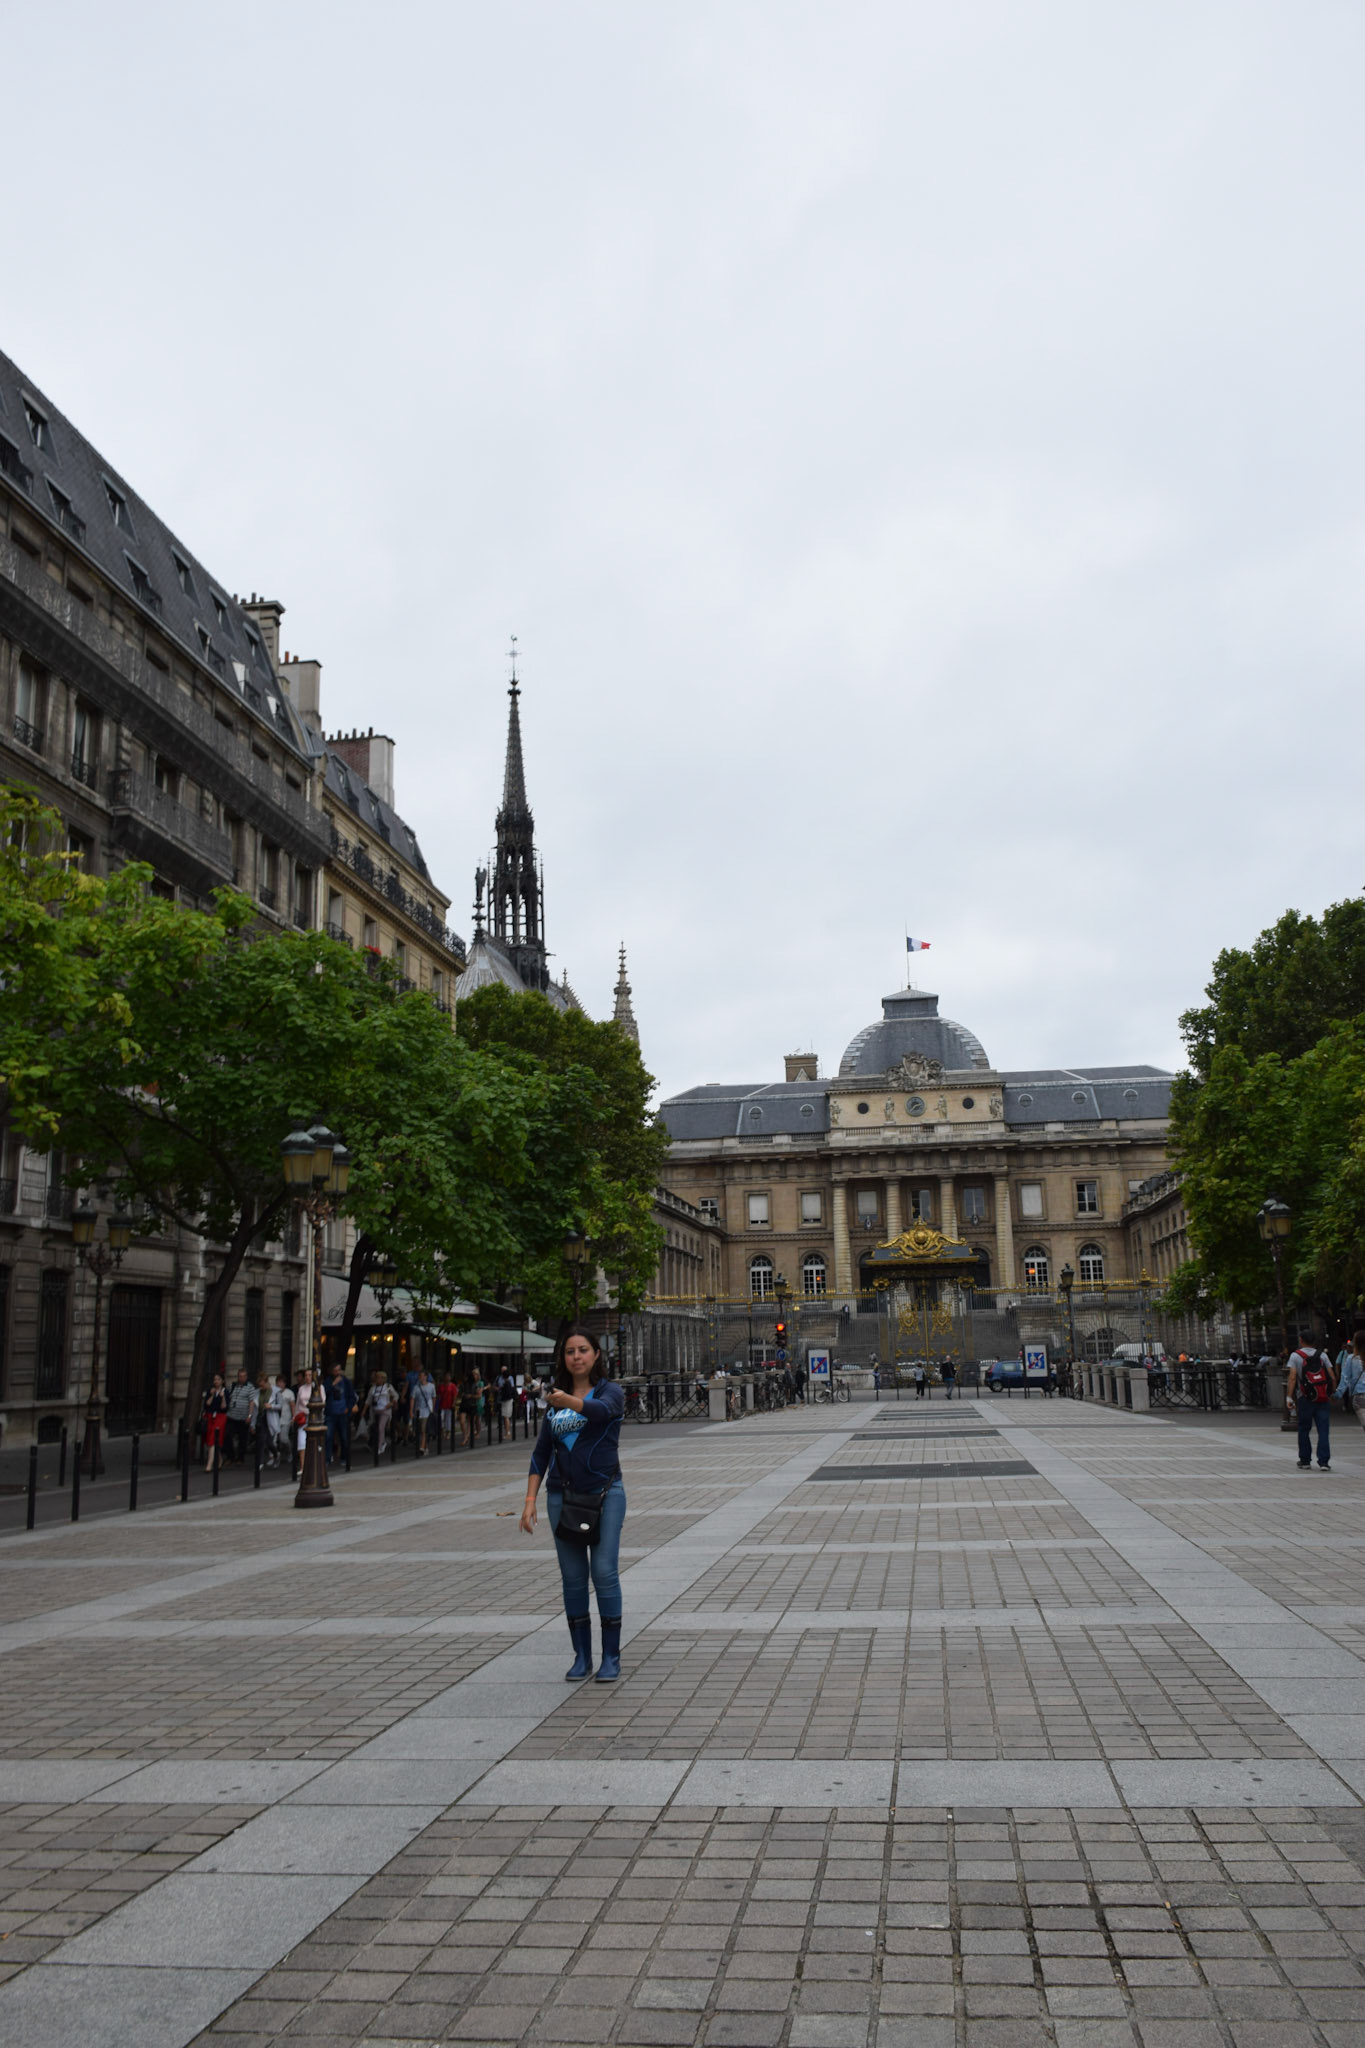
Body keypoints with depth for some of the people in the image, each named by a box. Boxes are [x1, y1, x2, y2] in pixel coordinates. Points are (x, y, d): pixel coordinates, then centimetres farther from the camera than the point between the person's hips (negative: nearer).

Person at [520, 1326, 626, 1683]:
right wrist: (530, 1500, 0)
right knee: (572, 1576, 6)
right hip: (562, 1496, 4)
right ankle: (582, 1656, 17)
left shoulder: (610, 1391, -3)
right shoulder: (554, 1402, 10)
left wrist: (570, 1401, -48)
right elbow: (541, 1453, 10)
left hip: (604, 1493, -4)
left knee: (604, 1571, -8)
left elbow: (602, 1410, -28)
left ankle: (611, 1657, 4)